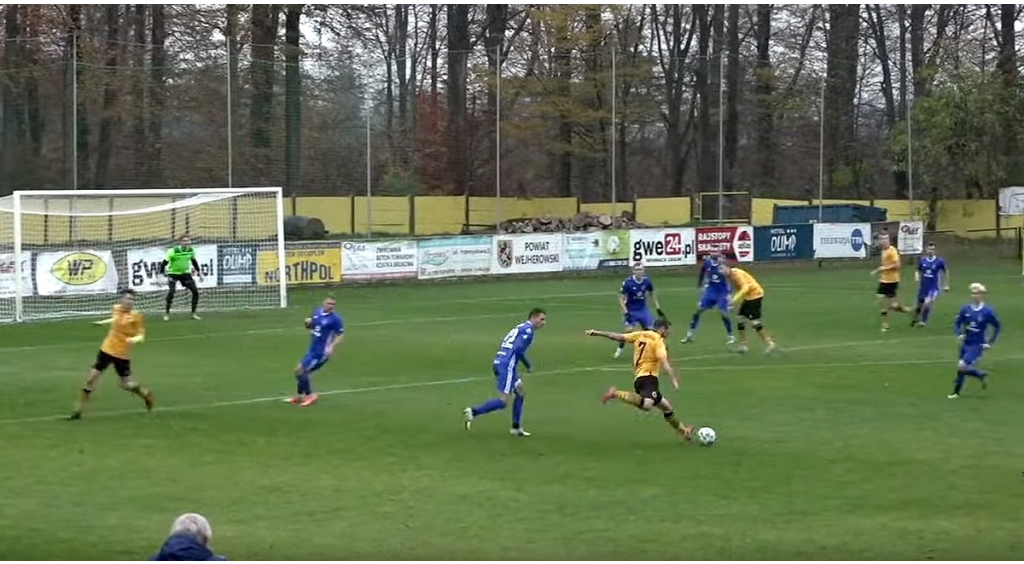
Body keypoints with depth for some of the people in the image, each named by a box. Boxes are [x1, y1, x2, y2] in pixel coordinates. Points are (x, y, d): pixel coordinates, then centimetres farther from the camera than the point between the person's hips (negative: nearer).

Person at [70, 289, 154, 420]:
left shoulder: (136, 316, -15)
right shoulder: (117, 309, -2)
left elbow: (141, 335, -15)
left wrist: (135, 339, -37)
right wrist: (102, 323, 31)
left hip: (122, 355, -4)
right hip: (107, 349, 4)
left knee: (126, 384, 4)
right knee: (92, 377, 0)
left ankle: (146, 394, 36)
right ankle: (79, 410, 9)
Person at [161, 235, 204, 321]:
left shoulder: (191, 250, -5)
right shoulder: (173, 251, -22)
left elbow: (194, 262, 13)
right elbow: (164, 263, -19)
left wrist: (199, 273, 14)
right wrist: (161, 275, -25)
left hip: (185, 273, 5)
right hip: (173, 273, -5)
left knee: (195, 291, -5)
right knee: (171, 292, -24)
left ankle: (194, 313, 8)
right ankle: (167, 313, -9)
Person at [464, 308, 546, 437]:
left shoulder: (521, 328, 22)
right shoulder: (528, 329, -6)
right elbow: (518, 349, -17)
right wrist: (528, 364, -5)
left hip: (499, 363, 10)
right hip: (507, 366, -10)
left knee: (521, 393, 19)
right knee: (503, 402, -9)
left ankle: (516, 428, 21)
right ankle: (473, 412, -12)